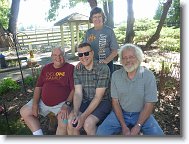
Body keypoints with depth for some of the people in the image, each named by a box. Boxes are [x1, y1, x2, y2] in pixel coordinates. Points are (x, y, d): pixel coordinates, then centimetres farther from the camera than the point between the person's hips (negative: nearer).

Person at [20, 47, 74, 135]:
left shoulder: (70, 68, -6)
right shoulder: (46, 68, 10)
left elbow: (74, 89, -12)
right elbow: (38, 87, 9)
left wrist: (67, 104, -23)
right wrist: (35, 104, -1)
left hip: (61, 103, -6)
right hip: (43, 101, 6)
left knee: (64, 123, -29)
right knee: (24, 112, 4)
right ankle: (39, 135, 10)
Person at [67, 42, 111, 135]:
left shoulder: (103, 68, -16)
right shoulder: (77, 70, 1)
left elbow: (98, 97, -18)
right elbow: (78, 93, -5)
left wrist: (83, 116, -22)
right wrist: (75, 113, -21)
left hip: (102, 102, -4)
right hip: (85, 102, 4)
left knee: (88, 123, -27)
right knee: (70, 122, -17)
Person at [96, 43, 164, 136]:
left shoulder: (148, 76, -11)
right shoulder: (116, 75, -5)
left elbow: (149, 105, -10)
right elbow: (115, 101, -3)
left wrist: (137, 127, -18)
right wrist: (124, 126, -12)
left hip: (141, 114, 0)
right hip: (120, 113, 1)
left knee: (157, 134, -24)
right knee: (101, 132, -19)